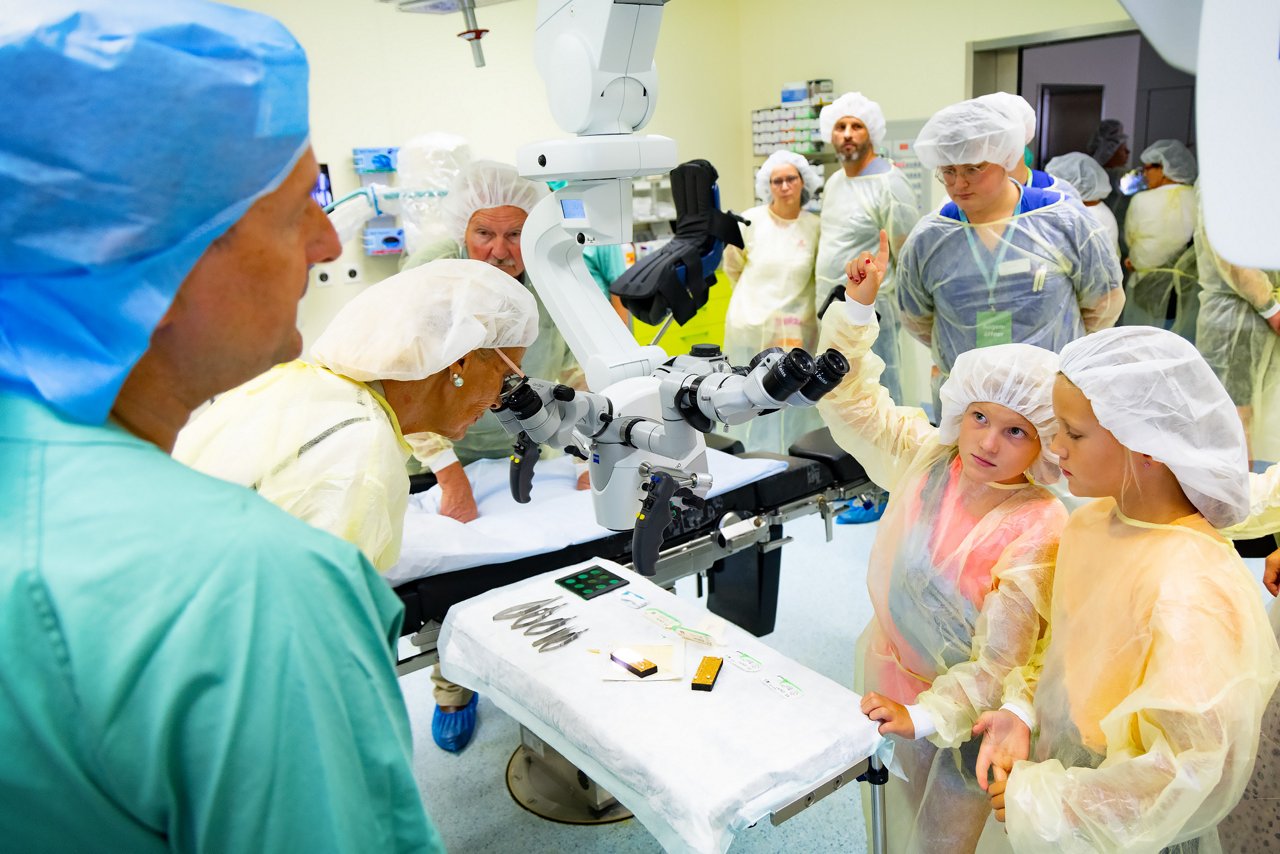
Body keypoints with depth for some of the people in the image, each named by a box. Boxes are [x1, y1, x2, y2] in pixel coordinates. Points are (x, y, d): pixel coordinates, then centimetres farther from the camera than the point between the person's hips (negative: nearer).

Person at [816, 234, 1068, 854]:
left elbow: (1000, 662, -24)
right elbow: (850, 400, -5)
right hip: (888, 682, 4)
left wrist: (925, 716, -31)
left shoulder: (1037, 530, -24)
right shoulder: (927, 456, -11)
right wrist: (858, 307, -14)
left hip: (963, 712, -4)